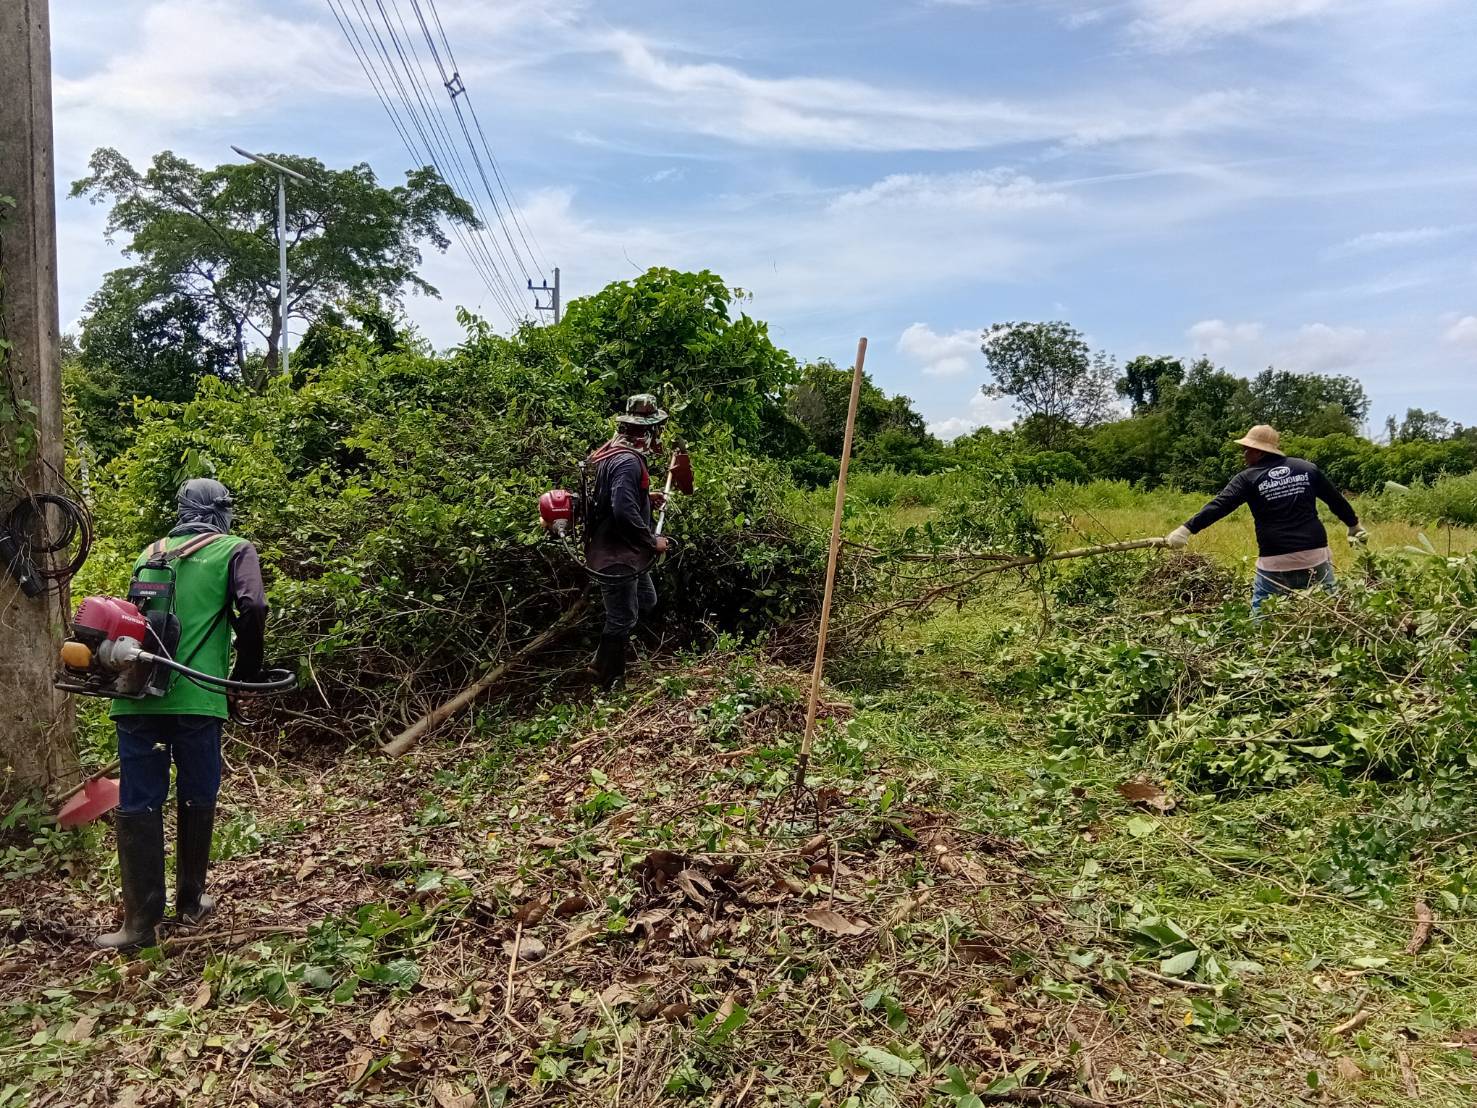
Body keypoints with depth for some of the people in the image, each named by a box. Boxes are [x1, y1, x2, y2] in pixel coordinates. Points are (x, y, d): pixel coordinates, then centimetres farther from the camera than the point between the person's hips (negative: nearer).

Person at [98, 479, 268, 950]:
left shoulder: (149, 554, 17)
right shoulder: (235, 551, 3)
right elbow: (252, 609, -11)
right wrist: (245, 673, 2)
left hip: (138, 695, 3)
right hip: (195, 697, -3)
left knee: (138, 804, 6)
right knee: (197, 798, 13)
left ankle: (141, 920, 7)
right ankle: (189, 901, 24)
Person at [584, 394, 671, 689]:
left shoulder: (617, 452, 7)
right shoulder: (628, 462, -25)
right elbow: (624, 513, -32)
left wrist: (646, 498, 15)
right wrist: (653, 541, -19)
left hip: (626, 553, 11)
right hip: (616, 557, -11)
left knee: (646, 601, 22)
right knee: (622, 620, 3)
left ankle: (605, 662, 32)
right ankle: (607, 682, 20)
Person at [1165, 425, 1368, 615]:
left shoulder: (1249, 478, -2)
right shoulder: (1307, 469, 10)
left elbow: (1218, 507, -13)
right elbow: (1336, 499, 19)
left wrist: (1186, 529, -17)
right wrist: (1354, 526, 35)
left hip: (1275, 563, -3)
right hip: (1315, 557, 3)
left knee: (1262, 613, 6)